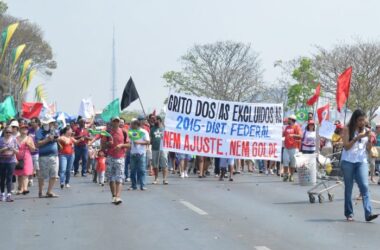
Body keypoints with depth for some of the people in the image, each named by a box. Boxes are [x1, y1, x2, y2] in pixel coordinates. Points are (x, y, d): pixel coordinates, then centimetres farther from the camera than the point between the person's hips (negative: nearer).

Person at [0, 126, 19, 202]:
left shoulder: (14, 139, 1)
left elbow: (17, 151, 3)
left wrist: (13, 149, -18)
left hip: (11, 161, -1)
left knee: (9, 178, -7)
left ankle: (9, 195, -10)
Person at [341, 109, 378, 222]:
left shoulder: (365, 130, 8)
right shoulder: (347, 129, -1)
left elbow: (368, 149, 8)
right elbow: (346, 146, -9)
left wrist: (369, 139, -10)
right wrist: (357, 137, -18)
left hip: (362, 162, 2)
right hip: (348, 162, -2)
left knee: (364, 186, -11)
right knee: (348, 188, 4)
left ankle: (368, 213, -19)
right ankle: (349, 213, 11)